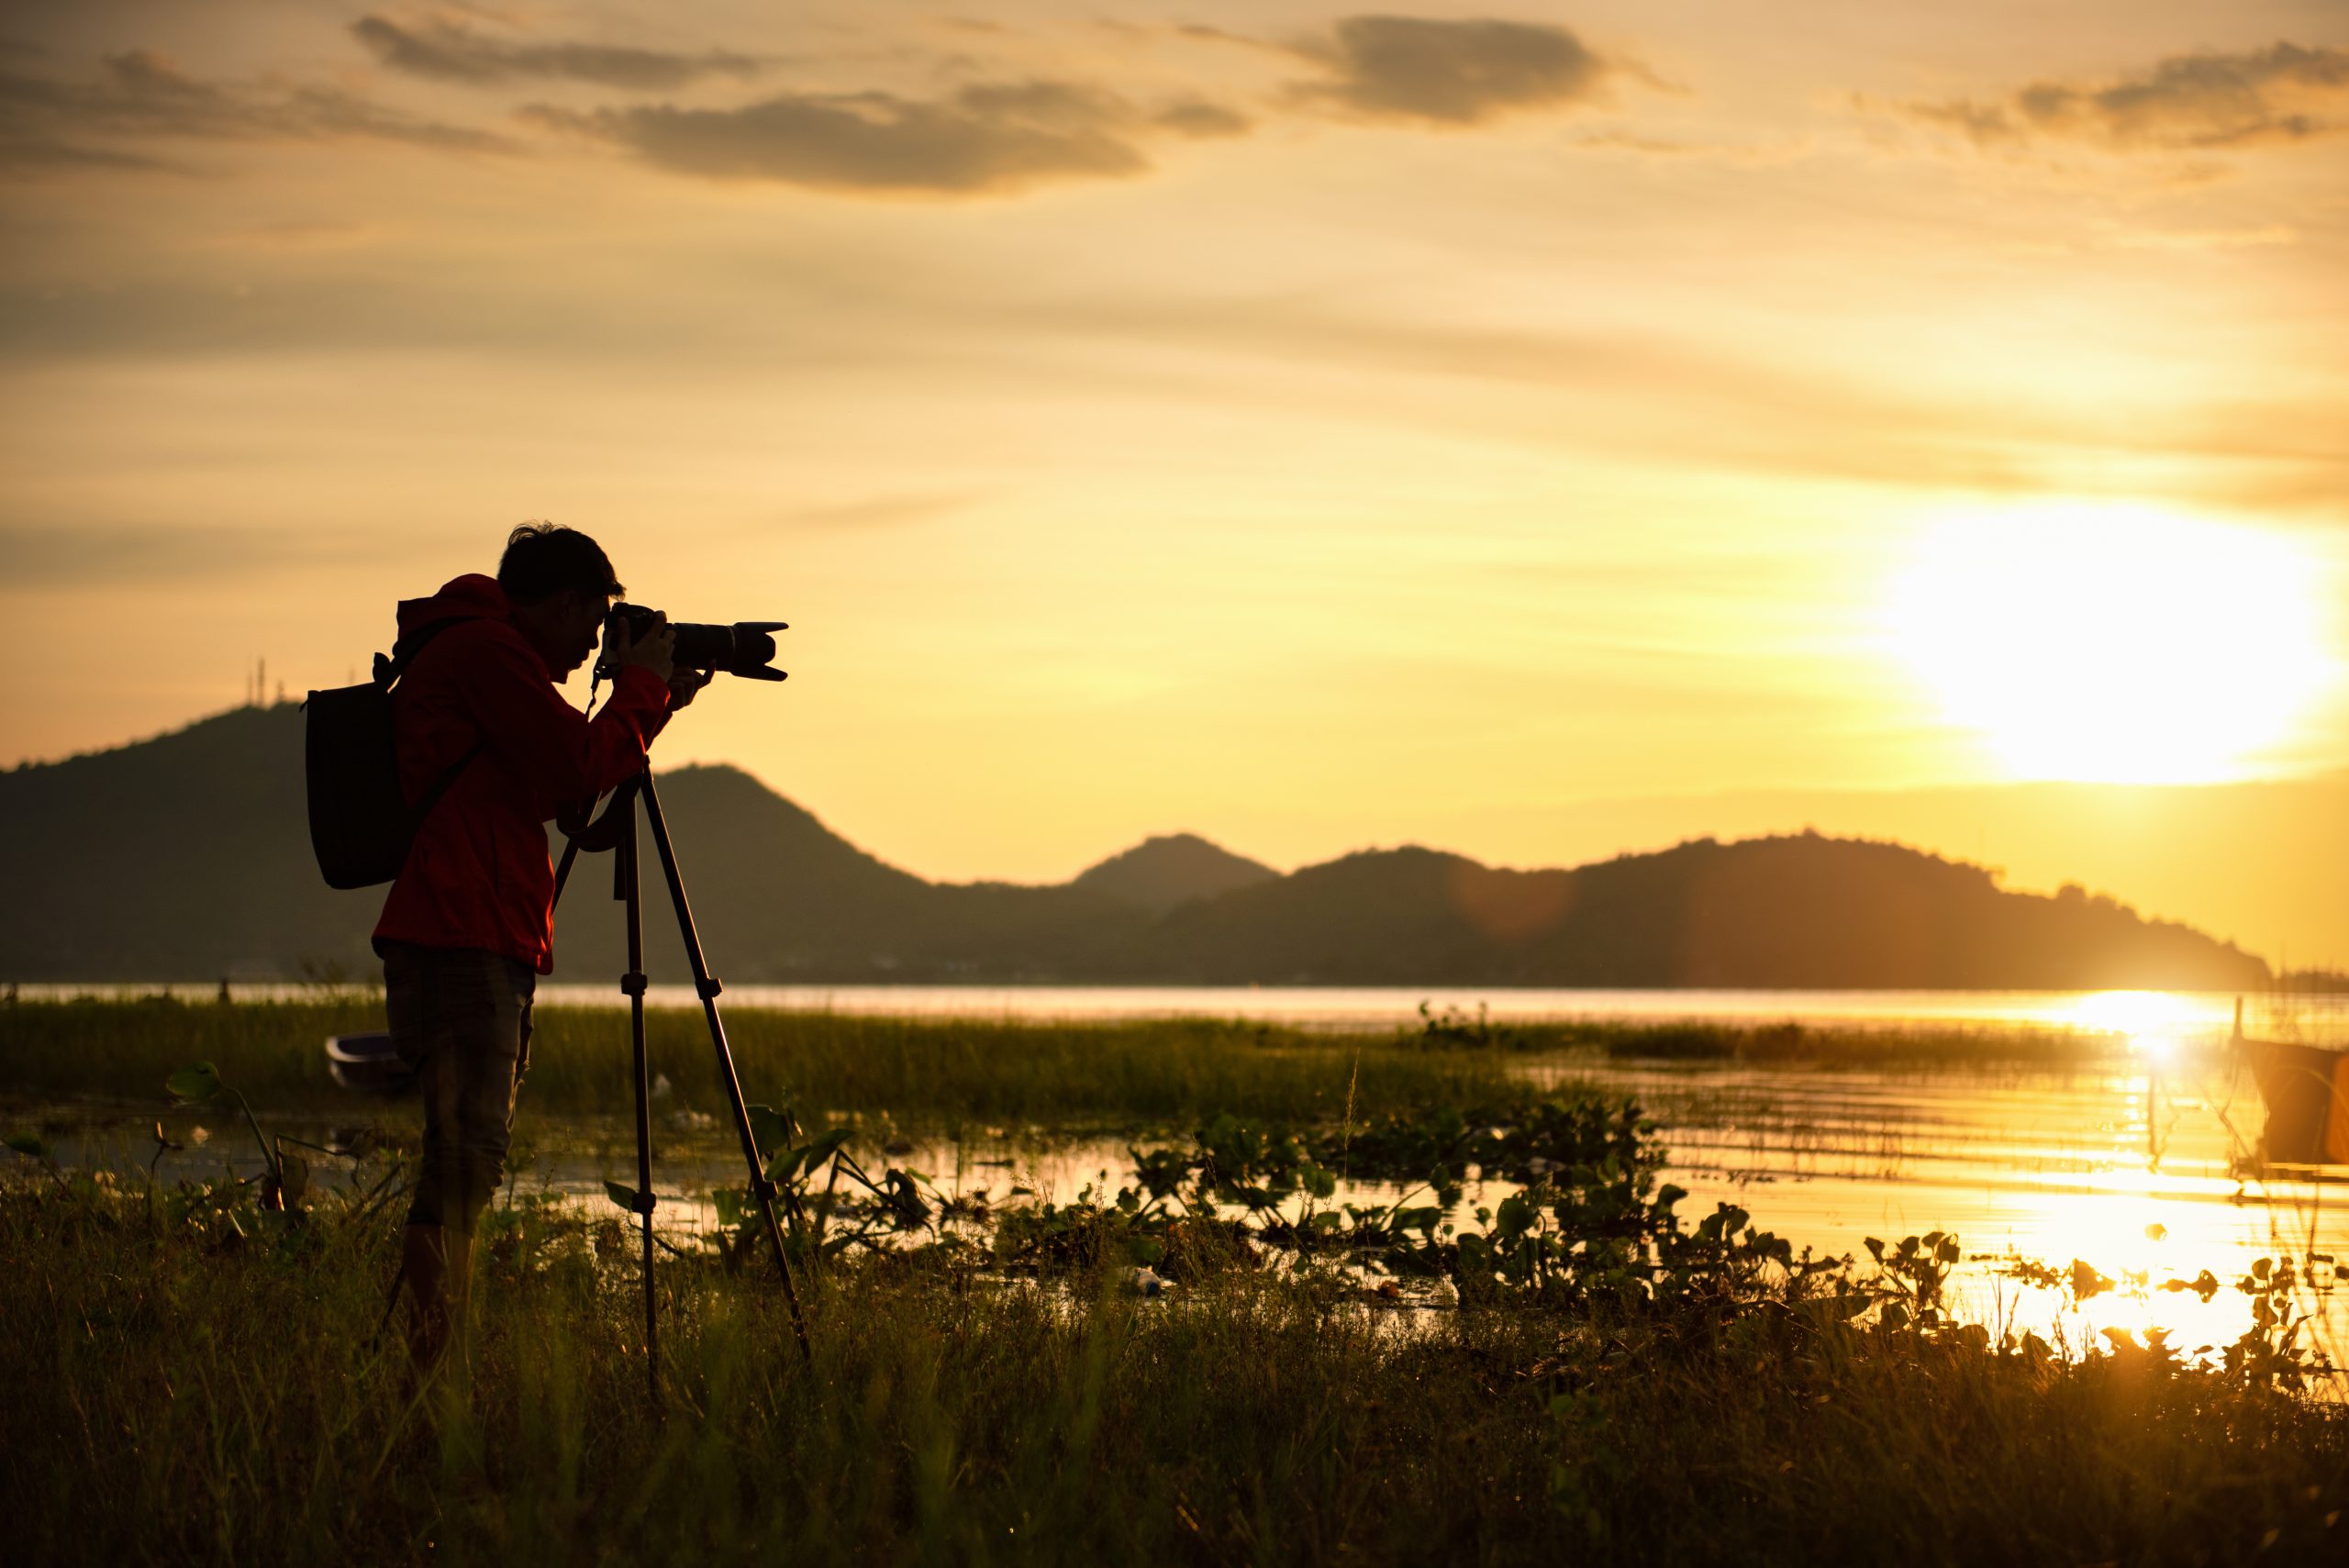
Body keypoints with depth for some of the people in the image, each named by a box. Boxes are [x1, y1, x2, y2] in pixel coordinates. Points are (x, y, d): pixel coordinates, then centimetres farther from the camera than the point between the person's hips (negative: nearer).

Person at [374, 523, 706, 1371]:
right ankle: (426, 1373, -16)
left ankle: (432, 1368, 13)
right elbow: (581, 769, -14)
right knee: (463, 1166, -14)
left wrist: (652, 701, 22)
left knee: (466, 1166, 11)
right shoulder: (484, 649, -8)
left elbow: (558, 784, 27)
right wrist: (642, 686, 1)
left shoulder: (476, 649, 23)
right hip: (462, 948, -11)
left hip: (483, 946, 11)